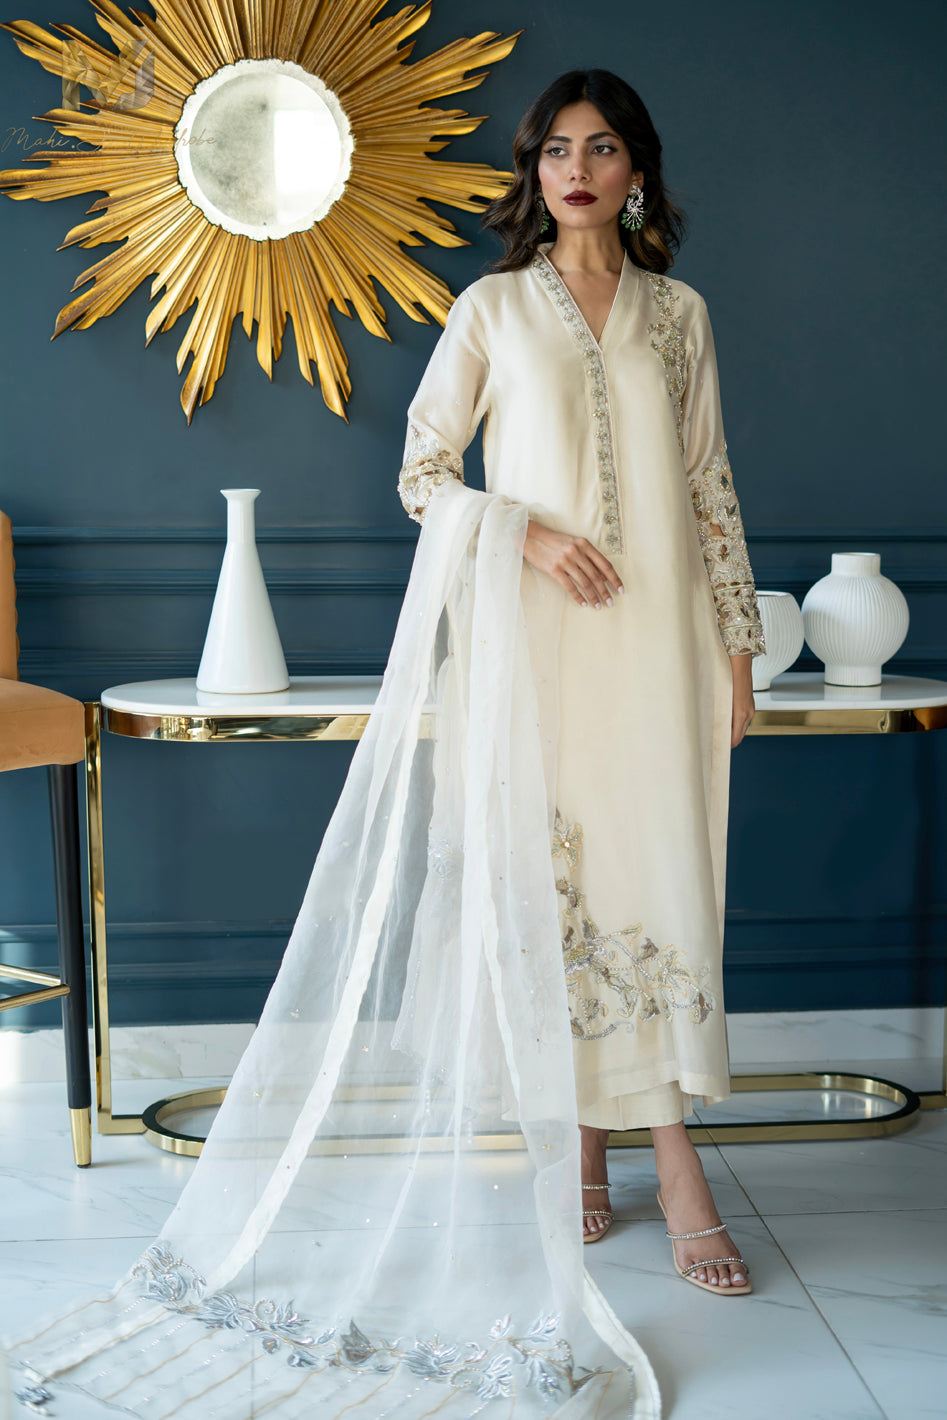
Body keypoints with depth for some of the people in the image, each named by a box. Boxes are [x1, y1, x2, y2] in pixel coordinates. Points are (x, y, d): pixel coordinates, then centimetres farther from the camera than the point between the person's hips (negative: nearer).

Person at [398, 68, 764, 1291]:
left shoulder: (679, 313, 10)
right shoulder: (492, 308, 6)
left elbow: (711, 485, 11)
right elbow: (421, 471, 4)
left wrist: (739, 645, 6)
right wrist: (530, 537, -12)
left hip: (659, 639, 1)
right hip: (538, 640, -1)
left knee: (667, 879, -3)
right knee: (557, 881, 1)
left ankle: (678, 1168, 2)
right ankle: (582, 1156, 13)